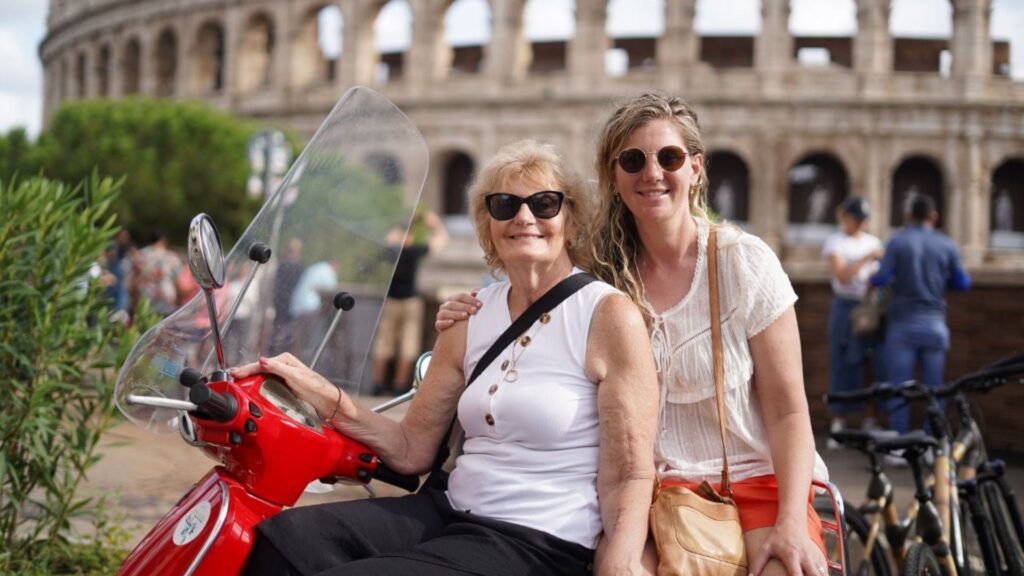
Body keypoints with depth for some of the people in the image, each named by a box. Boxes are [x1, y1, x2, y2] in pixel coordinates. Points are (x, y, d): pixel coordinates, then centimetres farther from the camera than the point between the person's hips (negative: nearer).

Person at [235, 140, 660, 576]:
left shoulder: (609, 316, -8)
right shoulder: (471, 317, 11)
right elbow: (413, 450, 12)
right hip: (448, 512, 6)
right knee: (281, 539, -15)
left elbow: (630, 477, -10)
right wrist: (322, 395, -1)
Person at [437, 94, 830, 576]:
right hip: (650, 486, 1)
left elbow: (788, 413, -4)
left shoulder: (743, 262, -4)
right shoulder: (600, 277, 2)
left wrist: (791, 524, -18)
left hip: (755, 480, -1)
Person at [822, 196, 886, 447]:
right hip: (846, 307, -4)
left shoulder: (873, 241, 16)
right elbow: (842, 275, -12)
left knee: (879, 365, 0)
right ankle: (838, 428, 2)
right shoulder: (835, 242, 2)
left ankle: (871, 424, 10)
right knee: (845, 366, -4)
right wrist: (867, 258, -19)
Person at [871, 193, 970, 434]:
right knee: (934, 387, 7)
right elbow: (962, 283, 4)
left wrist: (872, 279, 9)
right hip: (935, 326, 2)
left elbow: (881, 278, -13)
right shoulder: (946, 245, 3)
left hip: (903, 324, -2)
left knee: (899, 387, 1)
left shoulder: (898, 242, -5)